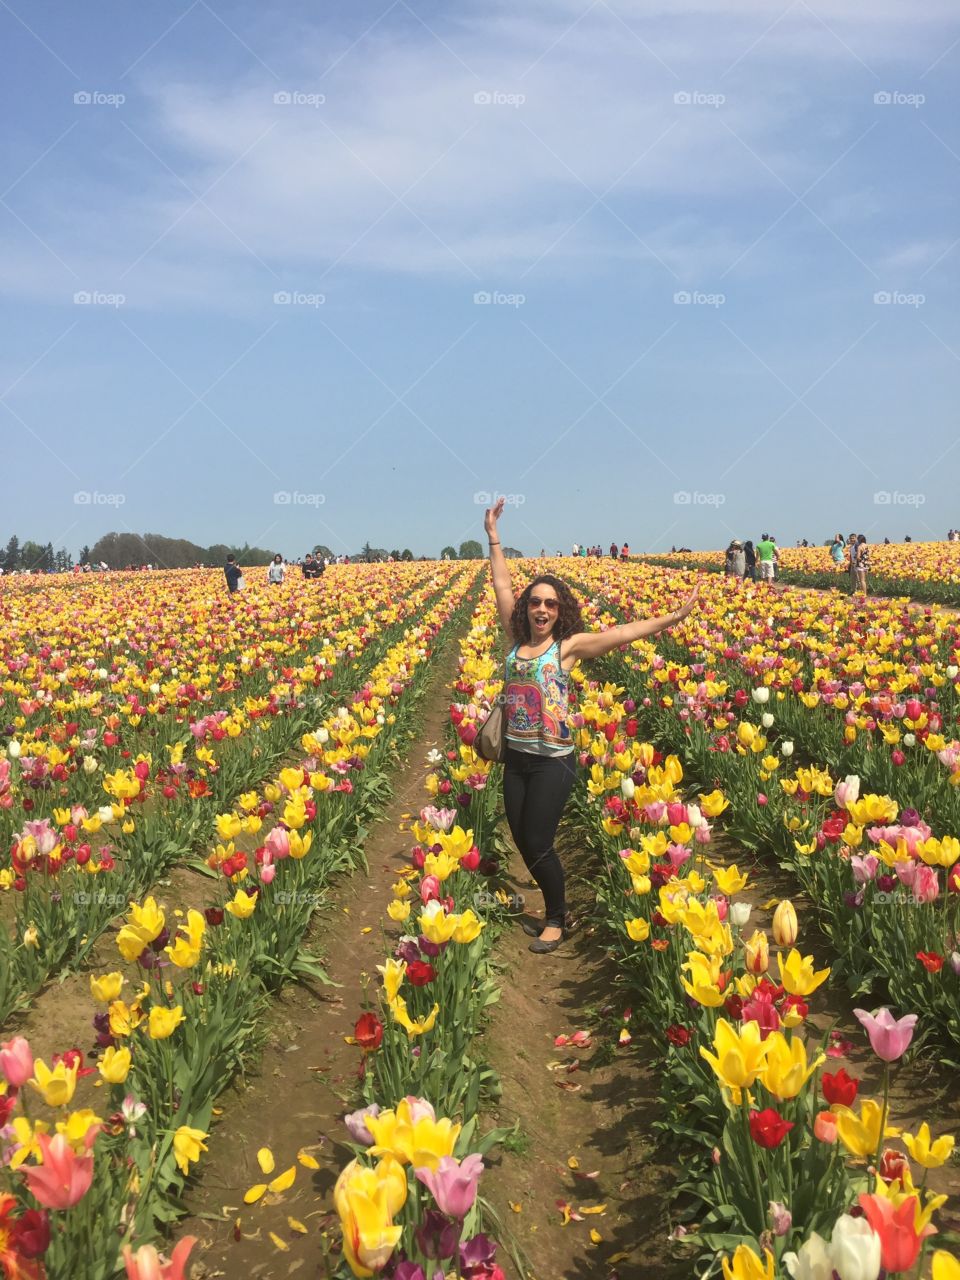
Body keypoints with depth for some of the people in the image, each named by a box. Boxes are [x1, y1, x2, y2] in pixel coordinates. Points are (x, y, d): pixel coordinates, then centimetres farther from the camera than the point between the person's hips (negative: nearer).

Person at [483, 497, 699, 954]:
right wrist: (493, 538, 14)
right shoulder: (517, 640, 5)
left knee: (537, 844, -3)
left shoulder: (569, 646, -6)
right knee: (523, 842, 9)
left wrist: (673, 617, -19)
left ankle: (557, 919, 19)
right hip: (516, 759, 5)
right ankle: (554, 910, 30)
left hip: (552, 762, -5)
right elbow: (502, 588, 11)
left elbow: (623, 633, -12)